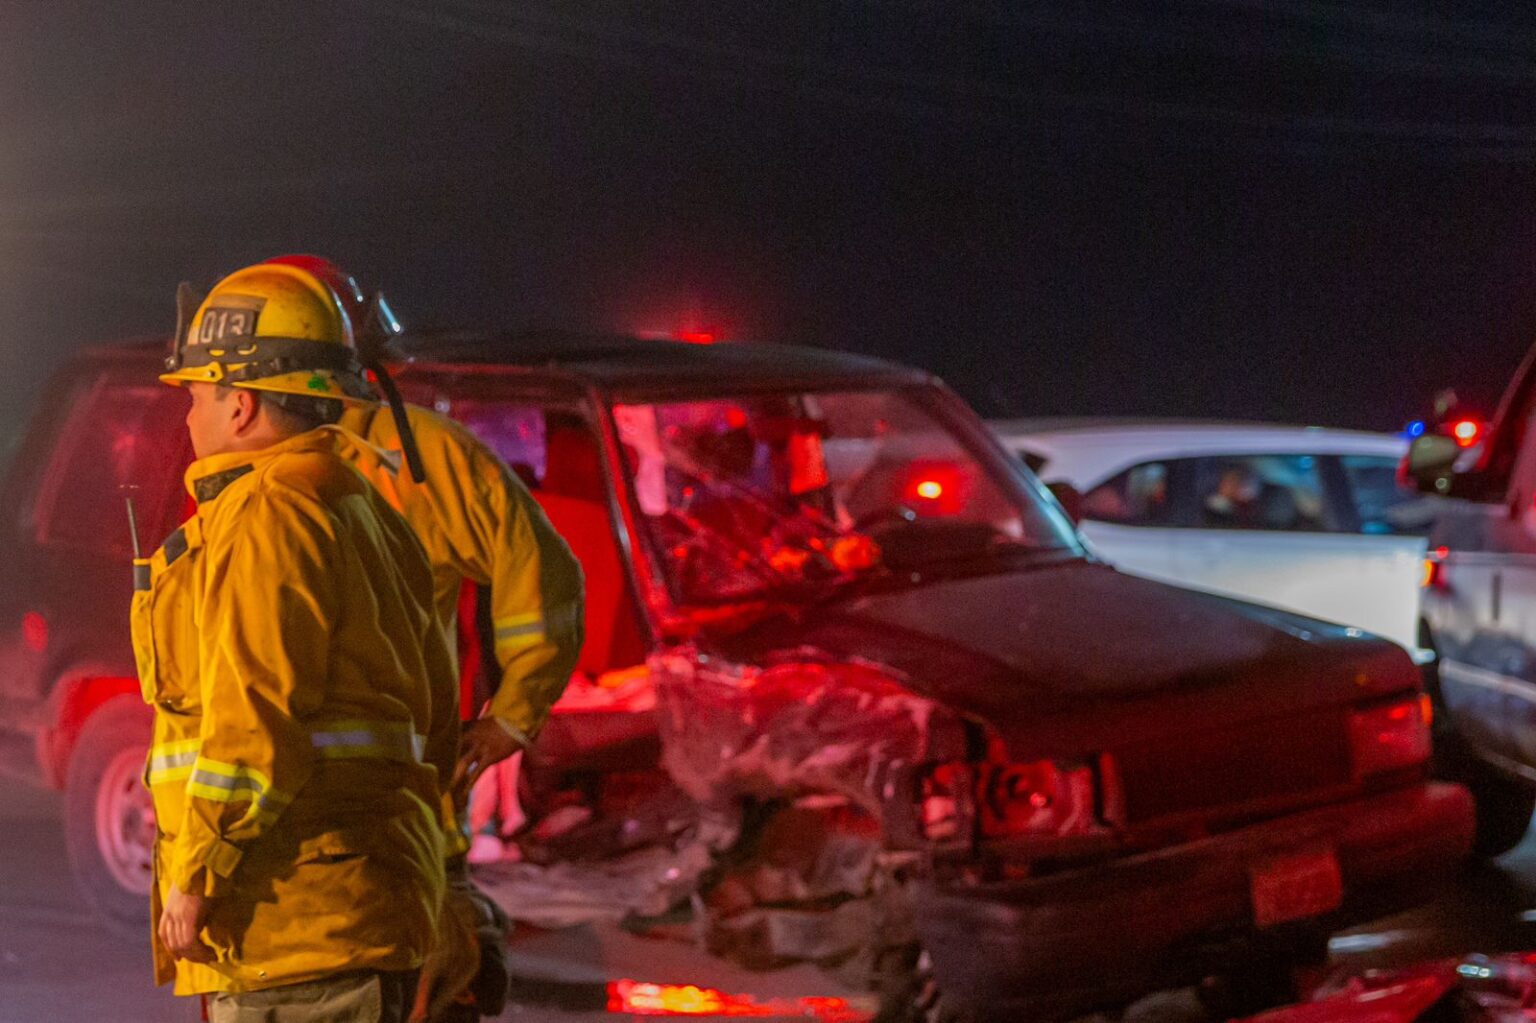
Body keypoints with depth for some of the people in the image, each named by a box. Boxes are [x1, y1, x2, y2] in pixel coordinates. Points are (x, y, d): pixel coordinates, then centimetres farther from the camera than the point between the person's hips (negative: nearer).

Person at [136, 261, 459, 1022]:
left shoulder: (265, 517, -11)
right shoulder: (369, 517, 18)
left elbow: (257, 712, -20)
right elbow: (431, 714, 20)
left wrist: (196, 874, -15)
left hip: (292, 899, -10)